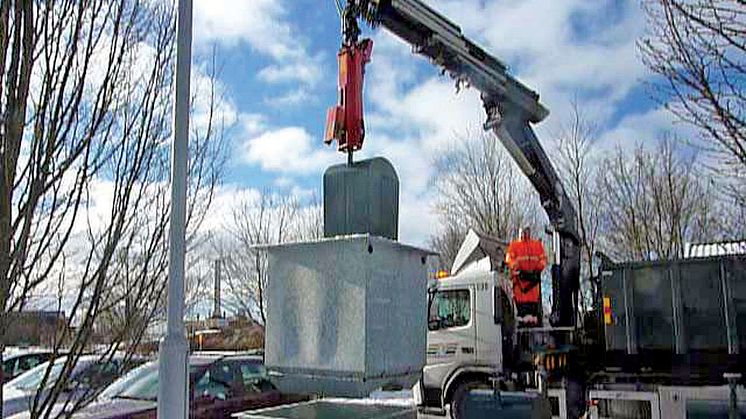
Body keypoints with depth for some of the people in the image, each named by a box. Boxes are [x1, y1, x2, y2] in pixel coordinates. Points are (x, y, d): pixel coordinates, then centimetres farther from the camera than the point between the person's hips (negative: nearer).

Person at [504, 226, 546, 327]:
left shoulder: (537, 244, 16)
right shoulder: (514, 245, 9)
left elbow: (543, 259, 12)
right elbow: (509, 259, -1)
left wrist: (538, 270, -4)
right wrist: (517, 270, -14)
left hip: (533, 276, 2)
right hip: (519, 277, -2)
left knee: (534, 298, -1)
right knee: (521, 299, -7)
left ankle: (534, 317, 2)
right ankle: (522, 317, -5)